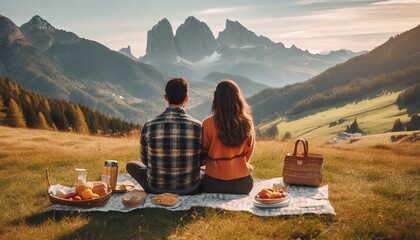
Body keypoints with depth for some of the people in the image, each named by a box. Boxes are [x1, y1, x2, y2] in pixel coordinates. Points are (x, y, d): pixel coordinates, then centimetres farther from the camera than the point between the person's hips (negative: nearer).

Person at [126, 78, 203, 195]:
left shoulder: (149, 126, -12)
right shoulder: (197, 126, -13)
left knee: (131, 165, 28)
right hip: (190, 190, 0)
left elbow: (145, 160, 3)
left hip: (156, 190, 0)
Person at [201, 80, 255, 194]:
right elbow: (248, 155, 7)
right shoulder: (247, 123, -7)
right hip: (243, 183, 2)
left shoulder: (208, 123, -15)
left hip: (215, 183, -2)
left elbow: (203, 154, -1)